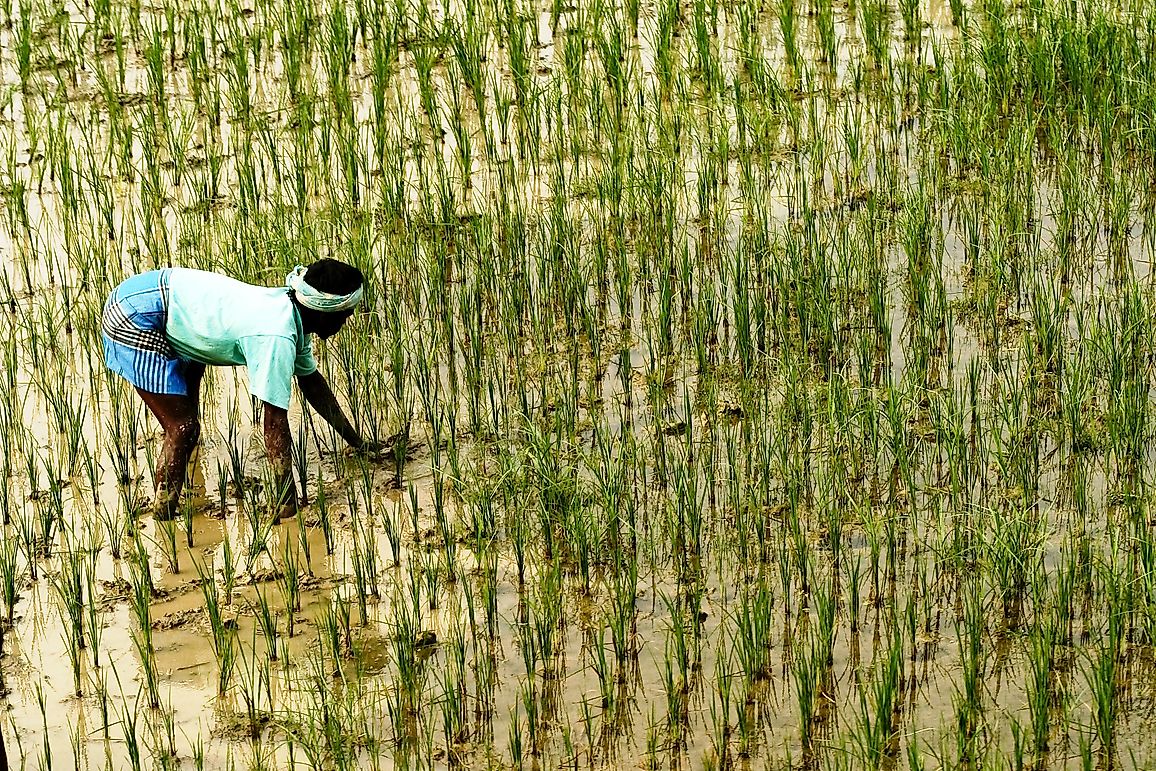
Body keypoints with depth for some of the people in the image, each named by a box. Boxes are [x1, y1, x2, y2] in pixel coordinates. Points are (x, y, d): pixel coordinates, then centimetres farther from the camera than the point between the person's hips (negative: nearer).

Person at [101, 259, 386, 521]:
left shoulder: (291, 313, 2)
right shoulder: (277, 338, -26)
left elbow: (312, 381, 18)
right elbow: (275, 424, -24)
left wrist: (357, 442, 25)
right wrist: (287, 504, -19)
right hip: (135, 317, -10)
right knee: (184, 429, -10)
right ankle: (163, 514, 1)